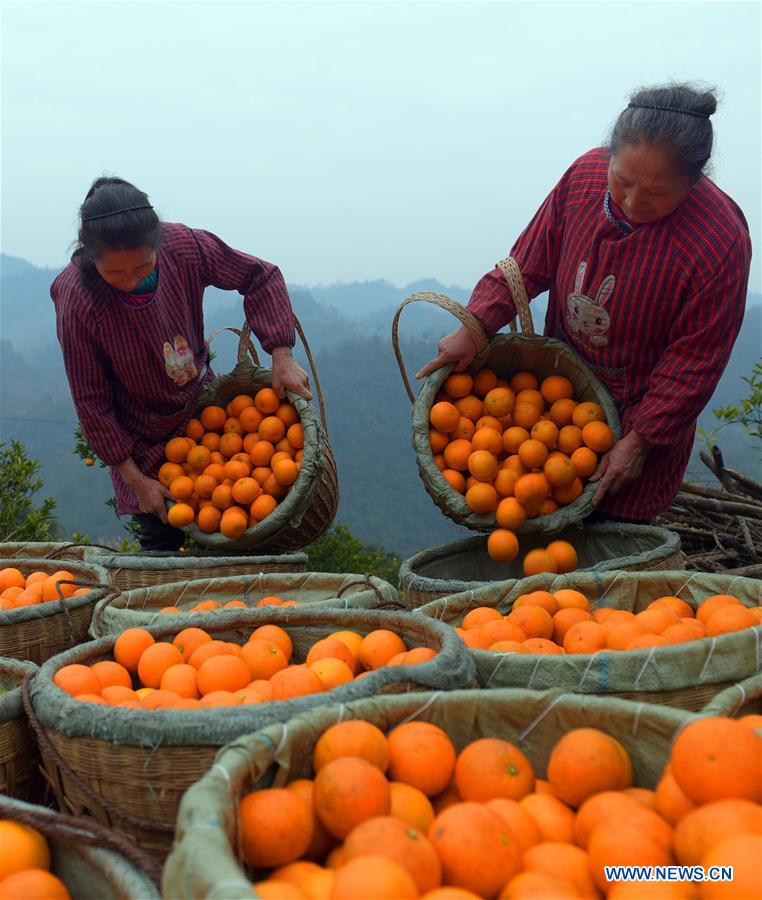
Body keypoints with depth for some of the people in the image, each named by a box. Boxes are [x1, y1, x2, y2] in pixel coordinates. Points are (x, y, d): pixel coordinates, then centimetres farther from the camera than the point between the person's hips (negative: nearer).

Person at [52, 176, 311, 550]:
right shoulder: (76, 304, -28)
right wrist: (135, 479, -15)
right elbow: (91, 402, -18)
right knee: (162, 539, -1)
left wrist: (281, 356, -17)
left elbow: (260, 277, -8)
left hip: (202, 406, 3)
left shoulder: (184, 246, -23)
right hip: (144, 439, -3)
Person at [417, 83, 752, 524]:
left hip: (641, 412, -4)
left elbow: (695, 360, -19)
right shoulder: (587, 173, -13)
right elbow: (531, 262, -2)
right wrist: (474, 326, -12)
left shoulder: (722, 242, -27)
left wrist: (640, 440, -16)